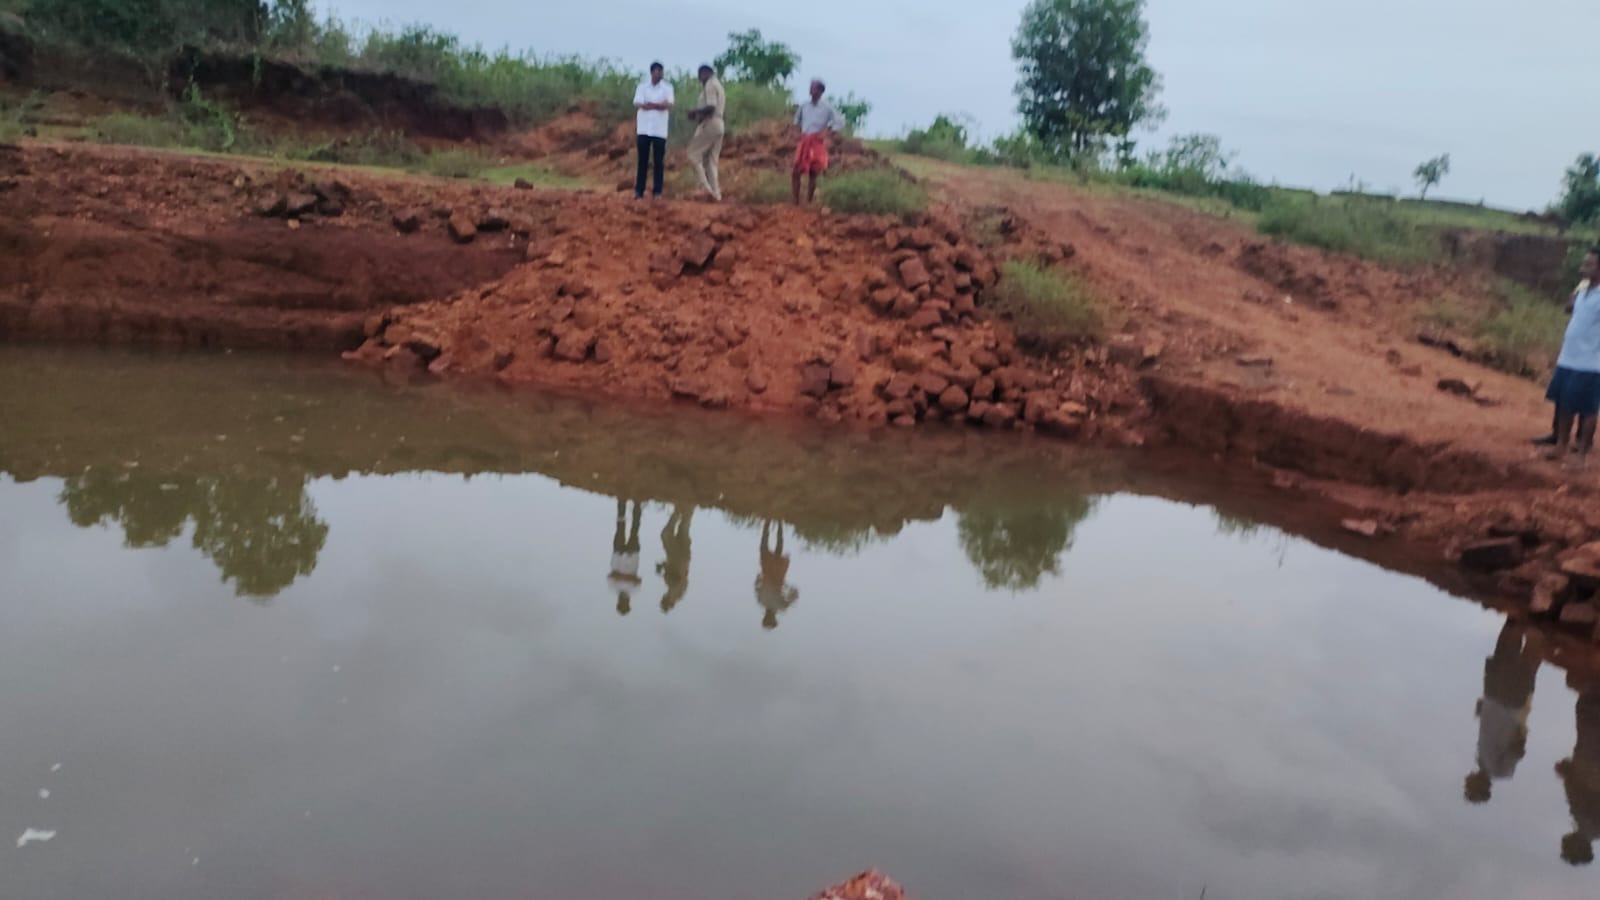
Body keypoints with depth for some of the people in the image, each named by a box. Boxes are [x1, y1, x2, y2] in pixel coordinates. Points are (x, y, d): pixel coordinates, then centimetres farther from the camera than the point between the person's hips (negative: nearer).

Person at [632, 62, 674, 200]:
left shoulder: (667, 87, 4)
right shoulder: (642, 86, 6)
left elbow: (668, 105, -10)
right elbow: (637, 104, -8)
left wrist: (649, 104, -15)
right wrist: (658, 105, -18)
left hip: (660, 130, -1)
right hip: (644, 129, 1)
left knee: (659, 161, 1)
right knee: (642, 160, 2)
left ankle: (657, 191, 6)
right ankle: (639, 191, 5)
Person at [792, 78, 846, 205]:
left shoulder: (827, 107, -4)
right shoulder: (804, 106, 8)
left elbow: (840, 123, -3)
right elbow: (797, 119, 28)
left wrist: (826, 130, -12)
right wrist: (799, 131, 13)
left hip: (817, 143, -4)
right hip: (804, 142, 4)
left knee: (813, 174, 0)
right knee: (796, 172, -4)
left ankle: (809, 202, 7)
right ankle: (796, 203, 1)